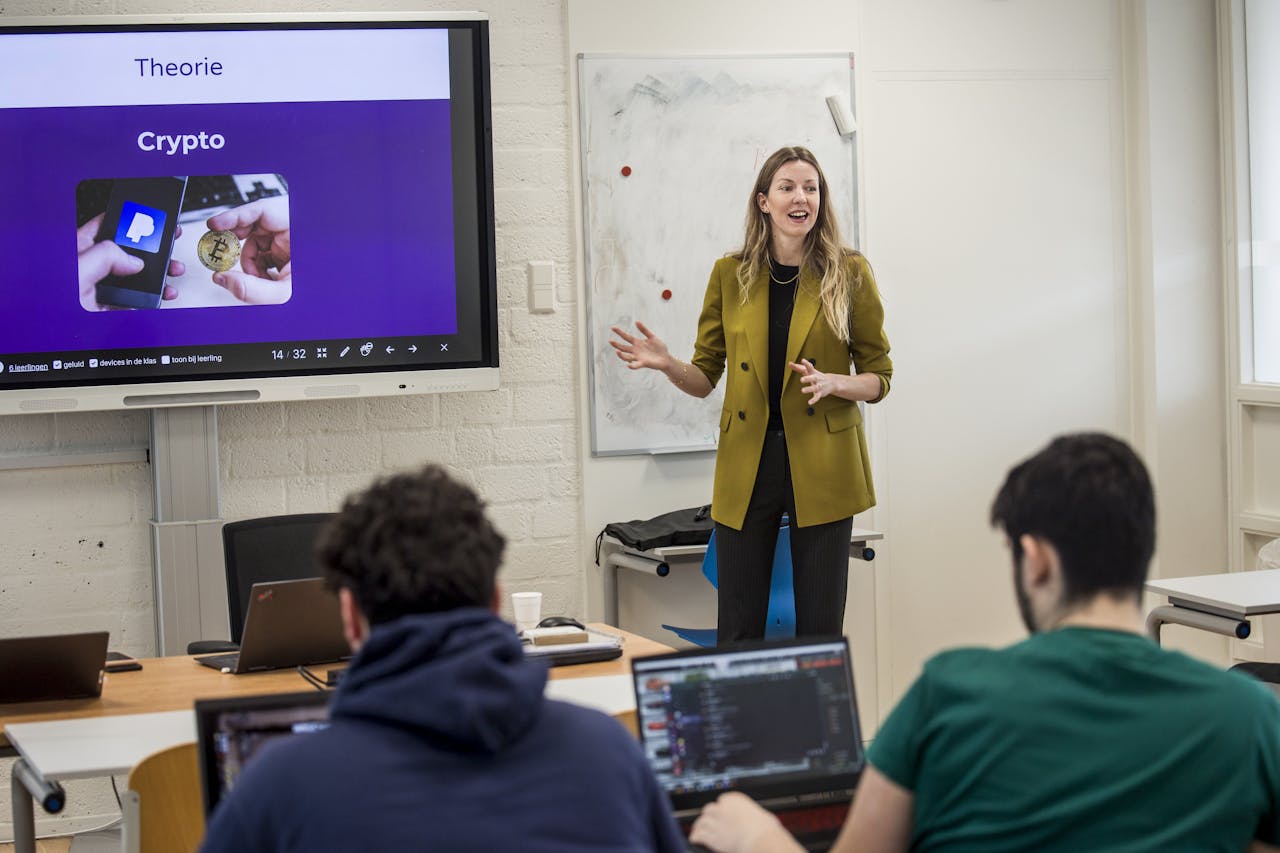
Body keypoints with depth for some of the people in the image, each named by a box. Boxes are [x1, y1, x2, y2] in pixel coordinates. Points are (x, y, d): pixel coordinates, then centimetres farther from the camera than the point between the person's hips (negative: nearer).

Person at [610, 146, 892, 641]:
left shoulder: (849, 273, 0)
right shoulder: (730, 275, 5)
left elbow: (879, 377, 4)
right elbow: (705, 377, 9)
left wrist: (834, 382, -16)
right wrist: (667, 365, -12)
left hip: (821, 466, -1)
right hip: (747, 465, 1)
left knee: (820, 630, 3)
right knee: (738, 631, 3)